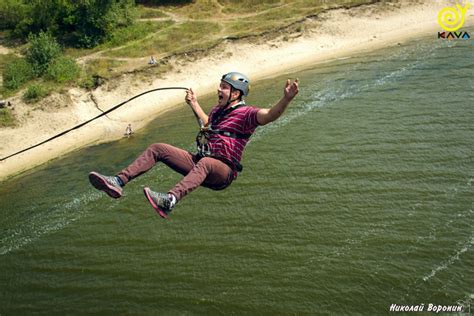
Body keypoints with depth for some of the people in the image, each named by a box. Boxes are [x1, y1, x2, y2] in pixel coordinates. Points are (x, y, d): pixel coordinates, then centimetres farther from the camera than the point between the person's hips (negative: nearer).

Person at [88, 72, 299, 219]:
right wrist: (194, 104, 46)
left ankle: (169, 201, -70)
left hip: (223, 171, -8)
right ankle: (119, 182, -16)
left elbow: (269, 115, -27)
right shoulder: (217, 110, 21)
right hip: (199, 164, 8)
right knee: (157, 148, -2)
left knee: (205, 162, -44)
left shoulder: (246, 114, -6)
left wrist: (286, 99, -44)